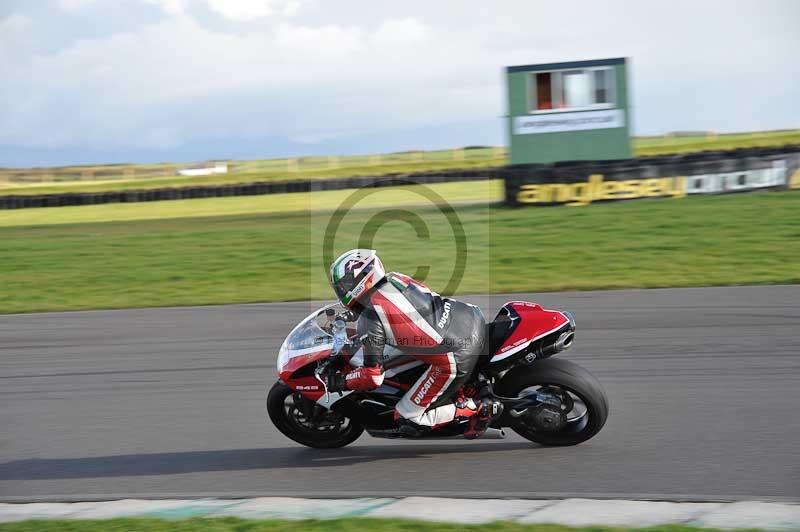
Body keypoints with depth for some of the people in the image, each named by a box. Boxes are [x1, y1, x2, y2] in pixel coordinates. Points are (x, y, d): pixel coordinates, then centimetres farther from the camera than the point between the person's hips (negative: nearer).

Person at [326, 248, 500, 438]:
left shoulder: (369, 319, -9)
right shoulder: (396, 278, 12)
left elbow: (373, 376, -8)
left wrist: (339, 382, 9)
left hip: (455, 363, -7)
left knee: (408, 422, 7)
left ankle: (476, 408, 1)